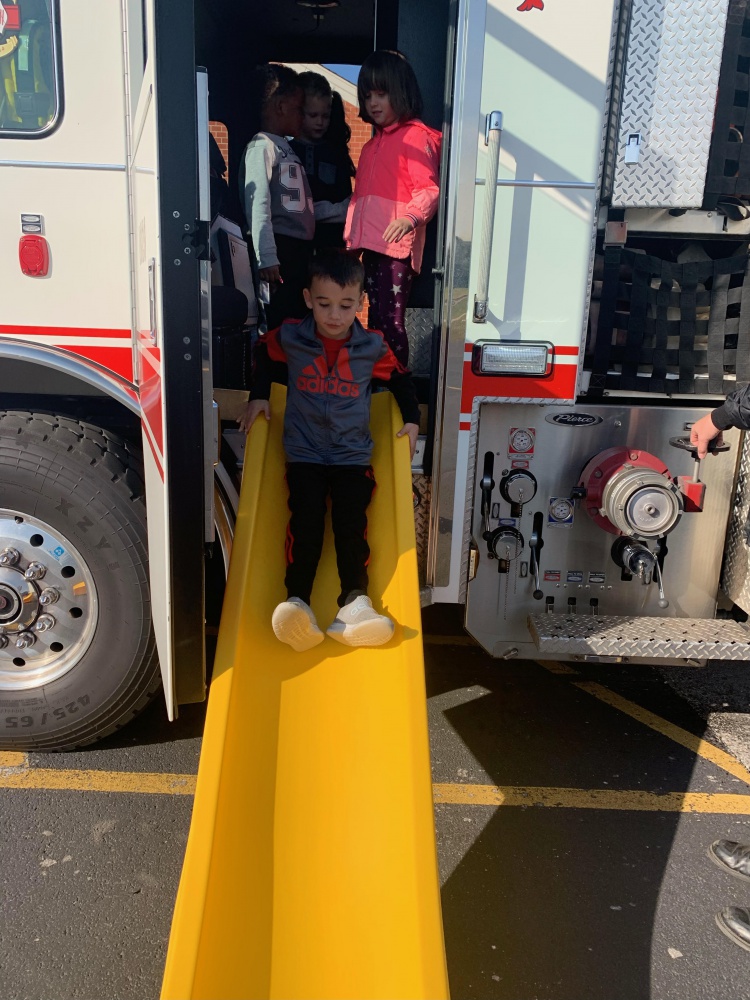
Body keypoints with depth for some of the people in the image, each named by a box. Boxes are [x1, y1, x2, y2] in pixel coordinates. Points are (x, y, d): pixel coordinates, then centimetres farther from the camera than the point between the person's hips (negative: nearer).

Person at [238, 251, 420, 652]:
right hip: (304, 453, 0)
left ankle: (354, 602, -25)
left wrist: (411, 420, 10)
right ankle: (296, 601, -28)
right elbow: (263, 355, 22)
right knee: (306, 518, -22)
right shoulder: (290, 337, 0)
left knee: (351, 520, -20)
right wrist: (259, 397, 14)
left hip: (353, 455, 0)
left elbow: (399, 378, 18)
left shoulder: (373, 347, 1)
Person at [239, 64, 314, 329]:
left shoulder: (287, 149, 20)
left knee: (301, 317, 11)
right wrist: (266, 258, -21)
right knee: (282, 323, -10)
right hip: (281, 248, -9)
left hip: (300, 248, 9)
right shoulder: (262, 147, -7)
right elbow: (258, 205, -15)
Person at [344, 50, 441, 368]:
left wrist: (410, 217, -32)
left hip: (396, 246, -9)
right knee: (375, 320, 12)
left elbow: (428, 189, -15)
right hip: (370, 245, 9)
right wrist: (352, 236, 25)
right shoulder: (374, 144, 24)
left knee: (391, 323, -11)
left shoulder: (416, 135, -4)